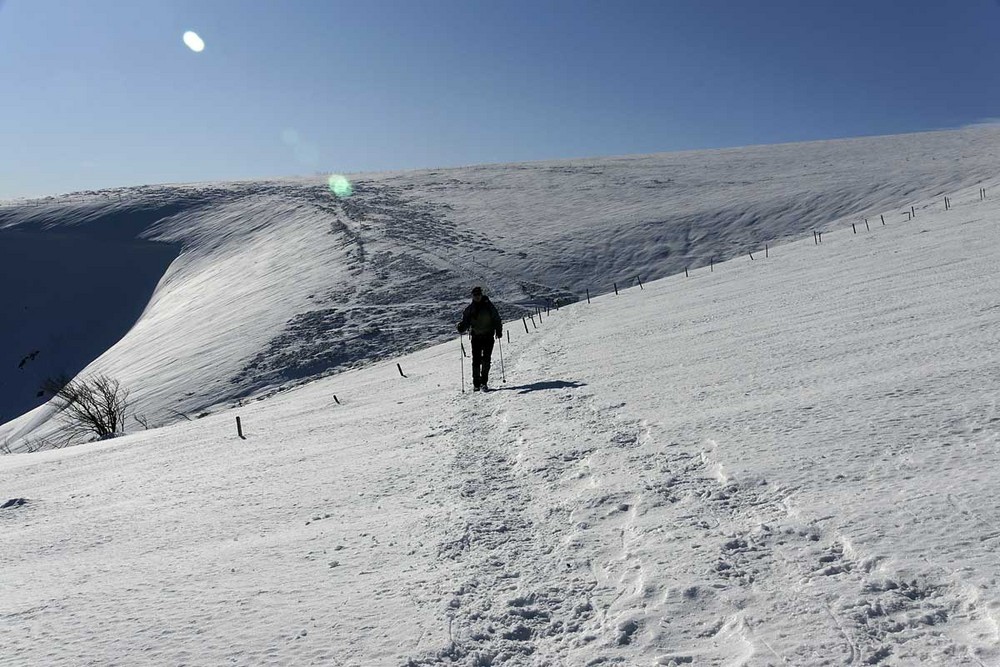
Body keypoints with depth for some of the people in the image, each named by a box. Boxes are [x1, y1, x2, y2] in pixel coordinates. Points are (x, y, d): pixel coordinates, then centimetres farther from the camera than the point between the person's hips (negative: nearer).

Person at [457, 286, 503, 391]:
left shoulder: (488, 306, 2)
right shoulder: (470, 308, 7)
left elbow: (497, 319, 5)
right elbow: (466, 321, 8)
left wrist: (499, 331, -6)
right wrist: (461, 327, -13)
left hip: (488, 336, -1)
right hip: (476, 336, 2)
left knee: (486, 359, -7)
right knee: (476, 360, -1)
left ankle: (484, 382, -1)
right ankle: (476, 383, 7)